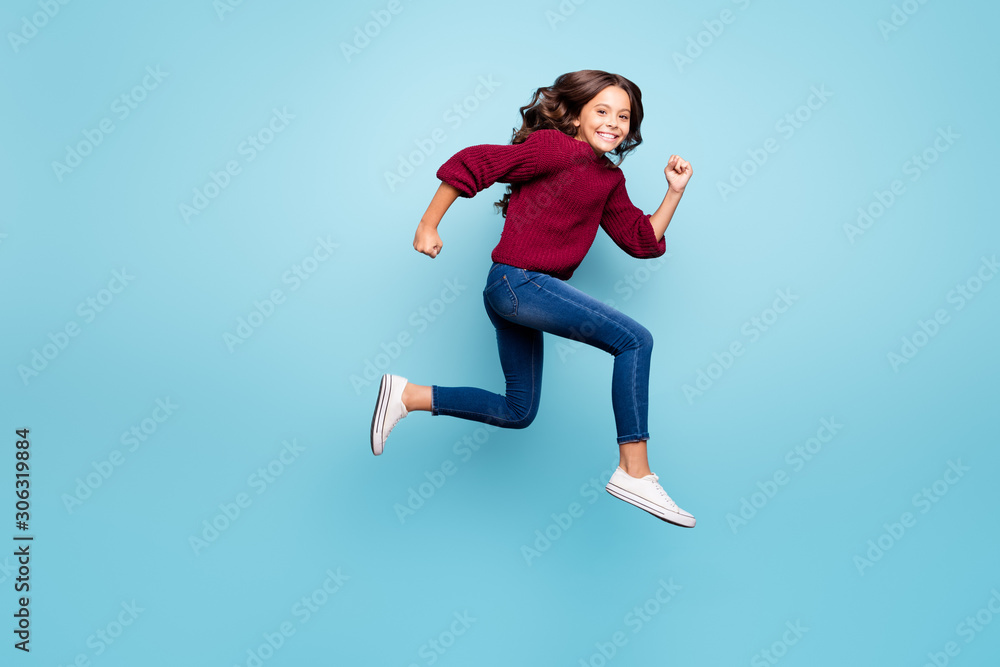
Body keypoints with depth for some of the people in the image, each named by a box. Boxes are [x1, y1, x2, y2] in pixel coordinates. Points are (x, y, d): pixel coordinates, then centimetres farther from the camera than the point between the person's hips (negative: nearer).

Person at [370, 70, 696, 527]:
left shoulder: (610, 179, 15)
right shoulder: (555, 147, -10)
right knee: (634, 339, -16)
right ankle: (634, 473, -12)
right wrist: (428, 225, -11)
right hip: (517, 281, -10)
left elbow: (642, 240, 16)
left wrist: (675, 191, 6)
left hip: (515, 296, 10)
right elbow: (473, 163, -12)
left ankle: (407, 395, 20)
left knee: (518, 413, 17)